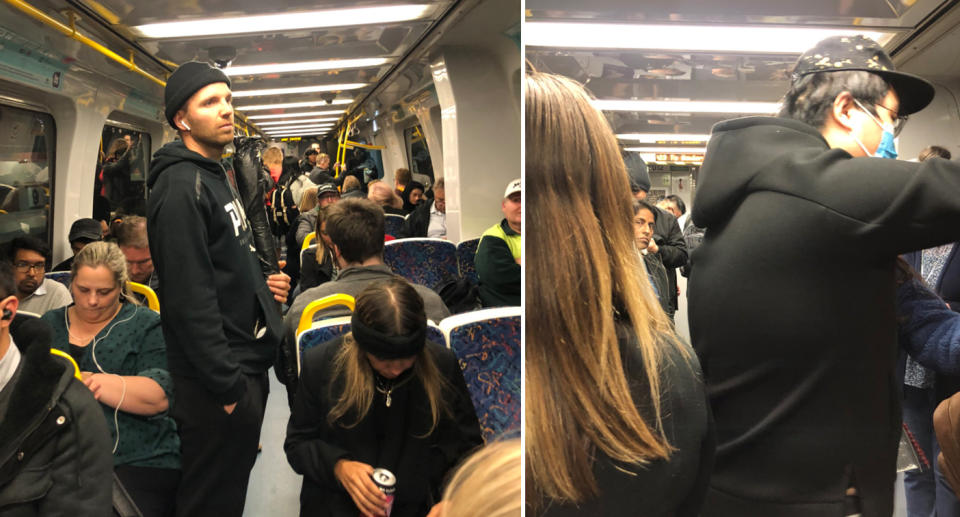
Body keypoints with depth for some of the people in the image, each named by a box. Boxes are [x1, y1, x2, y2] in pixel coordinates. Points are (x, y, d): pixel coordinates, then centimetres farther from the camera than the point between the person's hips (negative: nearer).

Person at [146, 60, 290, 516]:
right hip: (219, 378, -10)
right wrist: (228, 385, -22)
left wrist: (259, 284, 9)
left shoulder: (219, 176, 14)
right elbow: (190, 300, -24)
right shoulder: (181, 187, -18)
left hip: (248, 363, 10)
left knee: (237, 479, 22)